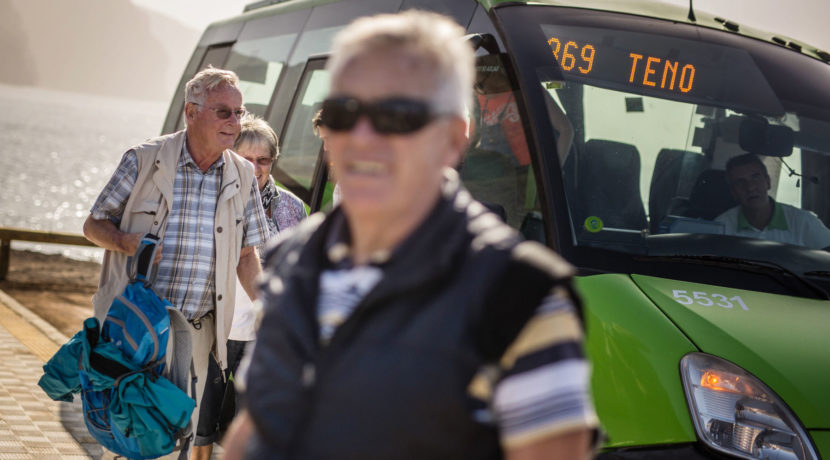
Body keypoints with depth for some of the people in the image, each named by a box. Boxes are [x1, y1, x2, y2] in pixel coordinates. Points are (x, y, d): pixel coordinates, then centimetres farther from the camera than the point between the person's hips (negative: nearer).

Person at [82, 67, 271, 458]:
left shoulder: (242, 175, 6)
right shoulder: (143, 160, -4)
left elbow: (246, 254, 13)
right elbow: (93, 225, 3)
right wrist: (127, 242, -17)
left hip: (196, 331, 3)